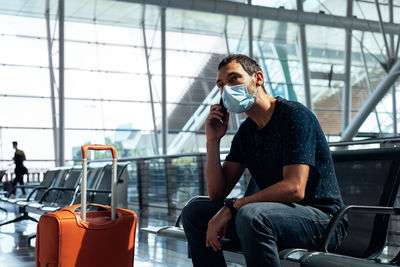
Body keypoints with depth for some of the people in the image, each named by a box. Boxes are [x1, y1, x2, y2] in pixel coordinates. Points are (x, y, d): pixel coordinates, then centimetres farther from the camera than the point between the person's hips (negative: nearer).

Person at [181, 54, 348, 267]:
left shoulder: (294, 115, -13)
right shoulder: (246, 132, 11)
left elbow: (294, 189, -24)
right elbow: (217, 193, 6)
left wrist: (232, 207, -22)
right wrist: (213, 140, -3)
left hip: (321, 219, -8)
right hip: (276, 214, 8)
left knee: (251, 214, -37)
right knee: (194, 213, 2)